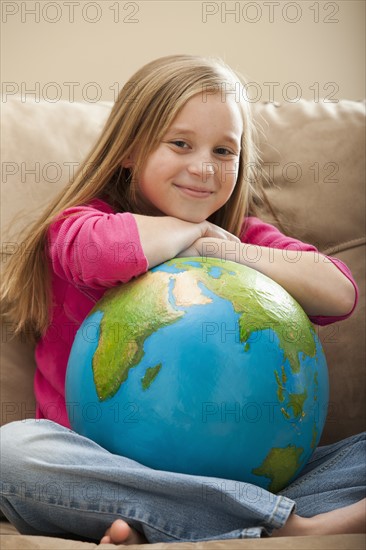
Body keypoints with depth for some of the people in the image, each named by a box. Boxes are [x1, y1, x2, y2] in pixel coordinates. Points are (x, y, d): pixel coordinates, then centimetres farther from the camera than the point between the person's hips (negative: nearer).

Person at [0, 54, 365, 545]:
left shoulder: (243, 235, 13)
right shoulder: (81, 223, 1)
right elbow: (104, 251, -26)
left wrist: (229, 250, -9)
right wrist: (192, 229, -7)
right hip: (105, 477, -2)